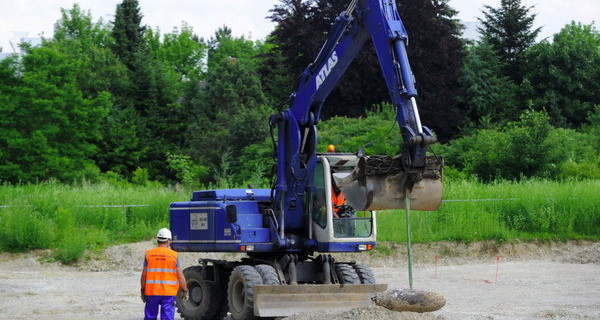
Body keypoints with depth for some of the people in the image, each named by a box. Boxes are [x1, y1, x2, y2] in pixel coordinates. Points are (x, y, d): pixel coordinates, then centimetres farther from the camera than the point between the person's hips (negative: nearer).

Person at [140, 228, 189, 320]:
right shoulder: (174, 255, -3)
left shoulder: (149, 254, 1)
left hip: (151, 292, 2)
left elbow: (144, 275, 1)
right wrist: (185, 291, 7)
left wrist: (143, 291, 11)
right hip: (168, 292, -2)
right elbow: (180, 276, -4)